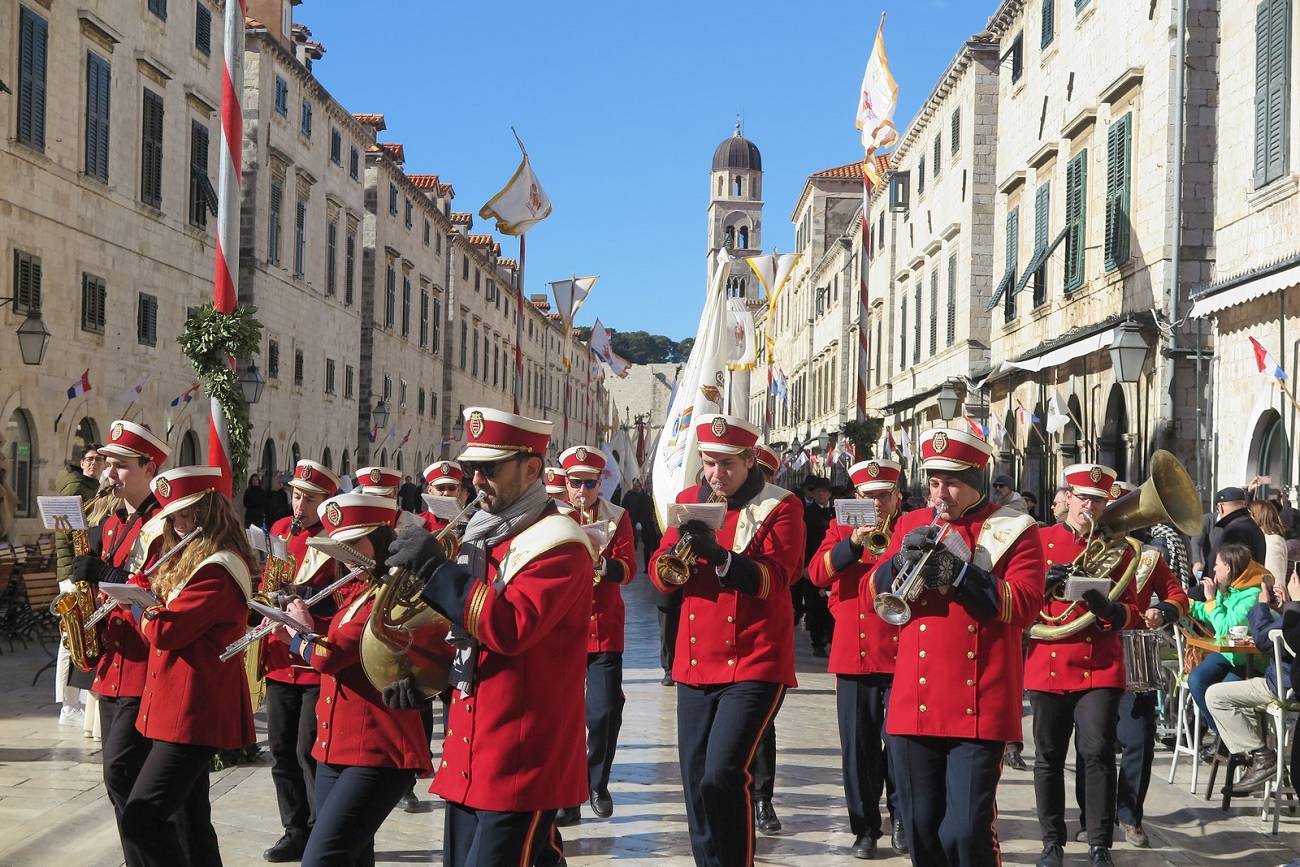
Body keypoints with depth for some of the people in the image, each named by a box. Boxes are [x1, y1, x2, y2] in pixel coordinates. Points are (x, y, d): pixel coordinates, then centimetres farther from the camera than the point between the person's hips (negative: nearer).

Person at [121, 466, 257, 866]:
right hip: (186, 708, 11)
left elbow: (167, 631, -22)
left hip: (194, 712, -11)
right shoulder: (197, 561, 16)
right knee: (189, 817, 16)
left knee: (141, 817, -15)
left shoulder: (217, 571, -17)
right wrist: (151, 609, 0)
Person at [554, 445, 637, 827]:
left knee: (604, 712, -4)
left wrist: (605, 565, -29)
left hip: (604, 628, 0)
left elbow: (628, 568, -8)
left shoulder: (618, 517, 3)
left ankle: (597, 783, 20)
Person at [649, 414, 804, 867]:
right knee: (695, 778, 7)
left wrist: (719, 555, -28)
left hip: (755, 664, -5)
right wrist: (680, 549, -16)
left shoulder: (780, 506, -3)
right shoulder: (689, 500, 10)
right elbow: (660, 574, 6)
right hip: (697, 662, 5)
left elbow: (776, 578, -15)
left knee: (723, 774, -16)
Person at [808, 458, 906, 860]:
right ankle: (866, 827, 16)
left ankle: (901, 818, 19)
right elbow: (818, 573, -5)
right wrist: (853, 543, -19)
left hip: (902, 654, -1)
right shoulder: (842, 529, 10)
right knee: (859, 747, 5)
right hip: (854, 656, 1)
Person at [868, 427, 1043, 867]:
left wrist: (958, 571, -17)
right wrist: (903, 560, -12)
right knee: (921, 831, 9)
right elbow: (875, 592, 8)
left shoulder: (1014, 530, 3)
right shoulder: (911, 524, 14)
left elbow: (1024, 605, -9)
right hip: (914, 706, 4)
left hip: (979, 707, -4)